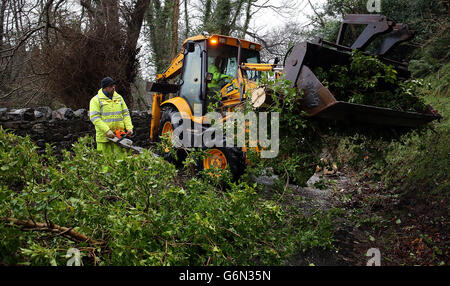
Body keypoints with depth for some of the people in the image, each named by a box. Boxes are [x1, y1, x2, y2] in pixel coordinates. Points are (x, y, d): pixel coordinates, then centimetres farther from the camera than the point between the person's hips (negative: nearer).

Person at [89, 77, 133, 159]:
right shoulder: (96, 100, -3)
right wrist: (107, 130, -21)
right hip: (104, 136, -3)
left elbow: (125, 114, 13)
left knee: (122, 157, 4)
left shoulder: (119, 98, 12)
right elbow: (94, 118, -12)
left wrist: (129, 127, -3)